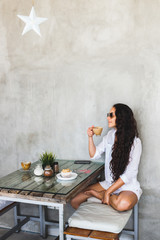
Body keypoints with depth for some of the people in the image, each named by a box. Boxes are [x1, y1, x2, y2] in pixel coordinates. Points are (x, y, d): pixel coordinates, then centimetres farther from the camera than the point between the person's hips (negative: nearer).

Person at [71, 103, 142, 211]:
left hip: (128, 186, -5)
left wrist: (108, 192, -18)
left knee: (123, 204, -40)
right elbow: (94, 155, 9)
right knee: (74, 200, -7)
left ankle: (97, 194, -11)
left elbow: (129, 174, -18)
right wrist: (90, 137, -6)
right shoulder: (110, 135, 4)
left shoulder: (135, 142, -15)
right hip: (108, 183, 5)